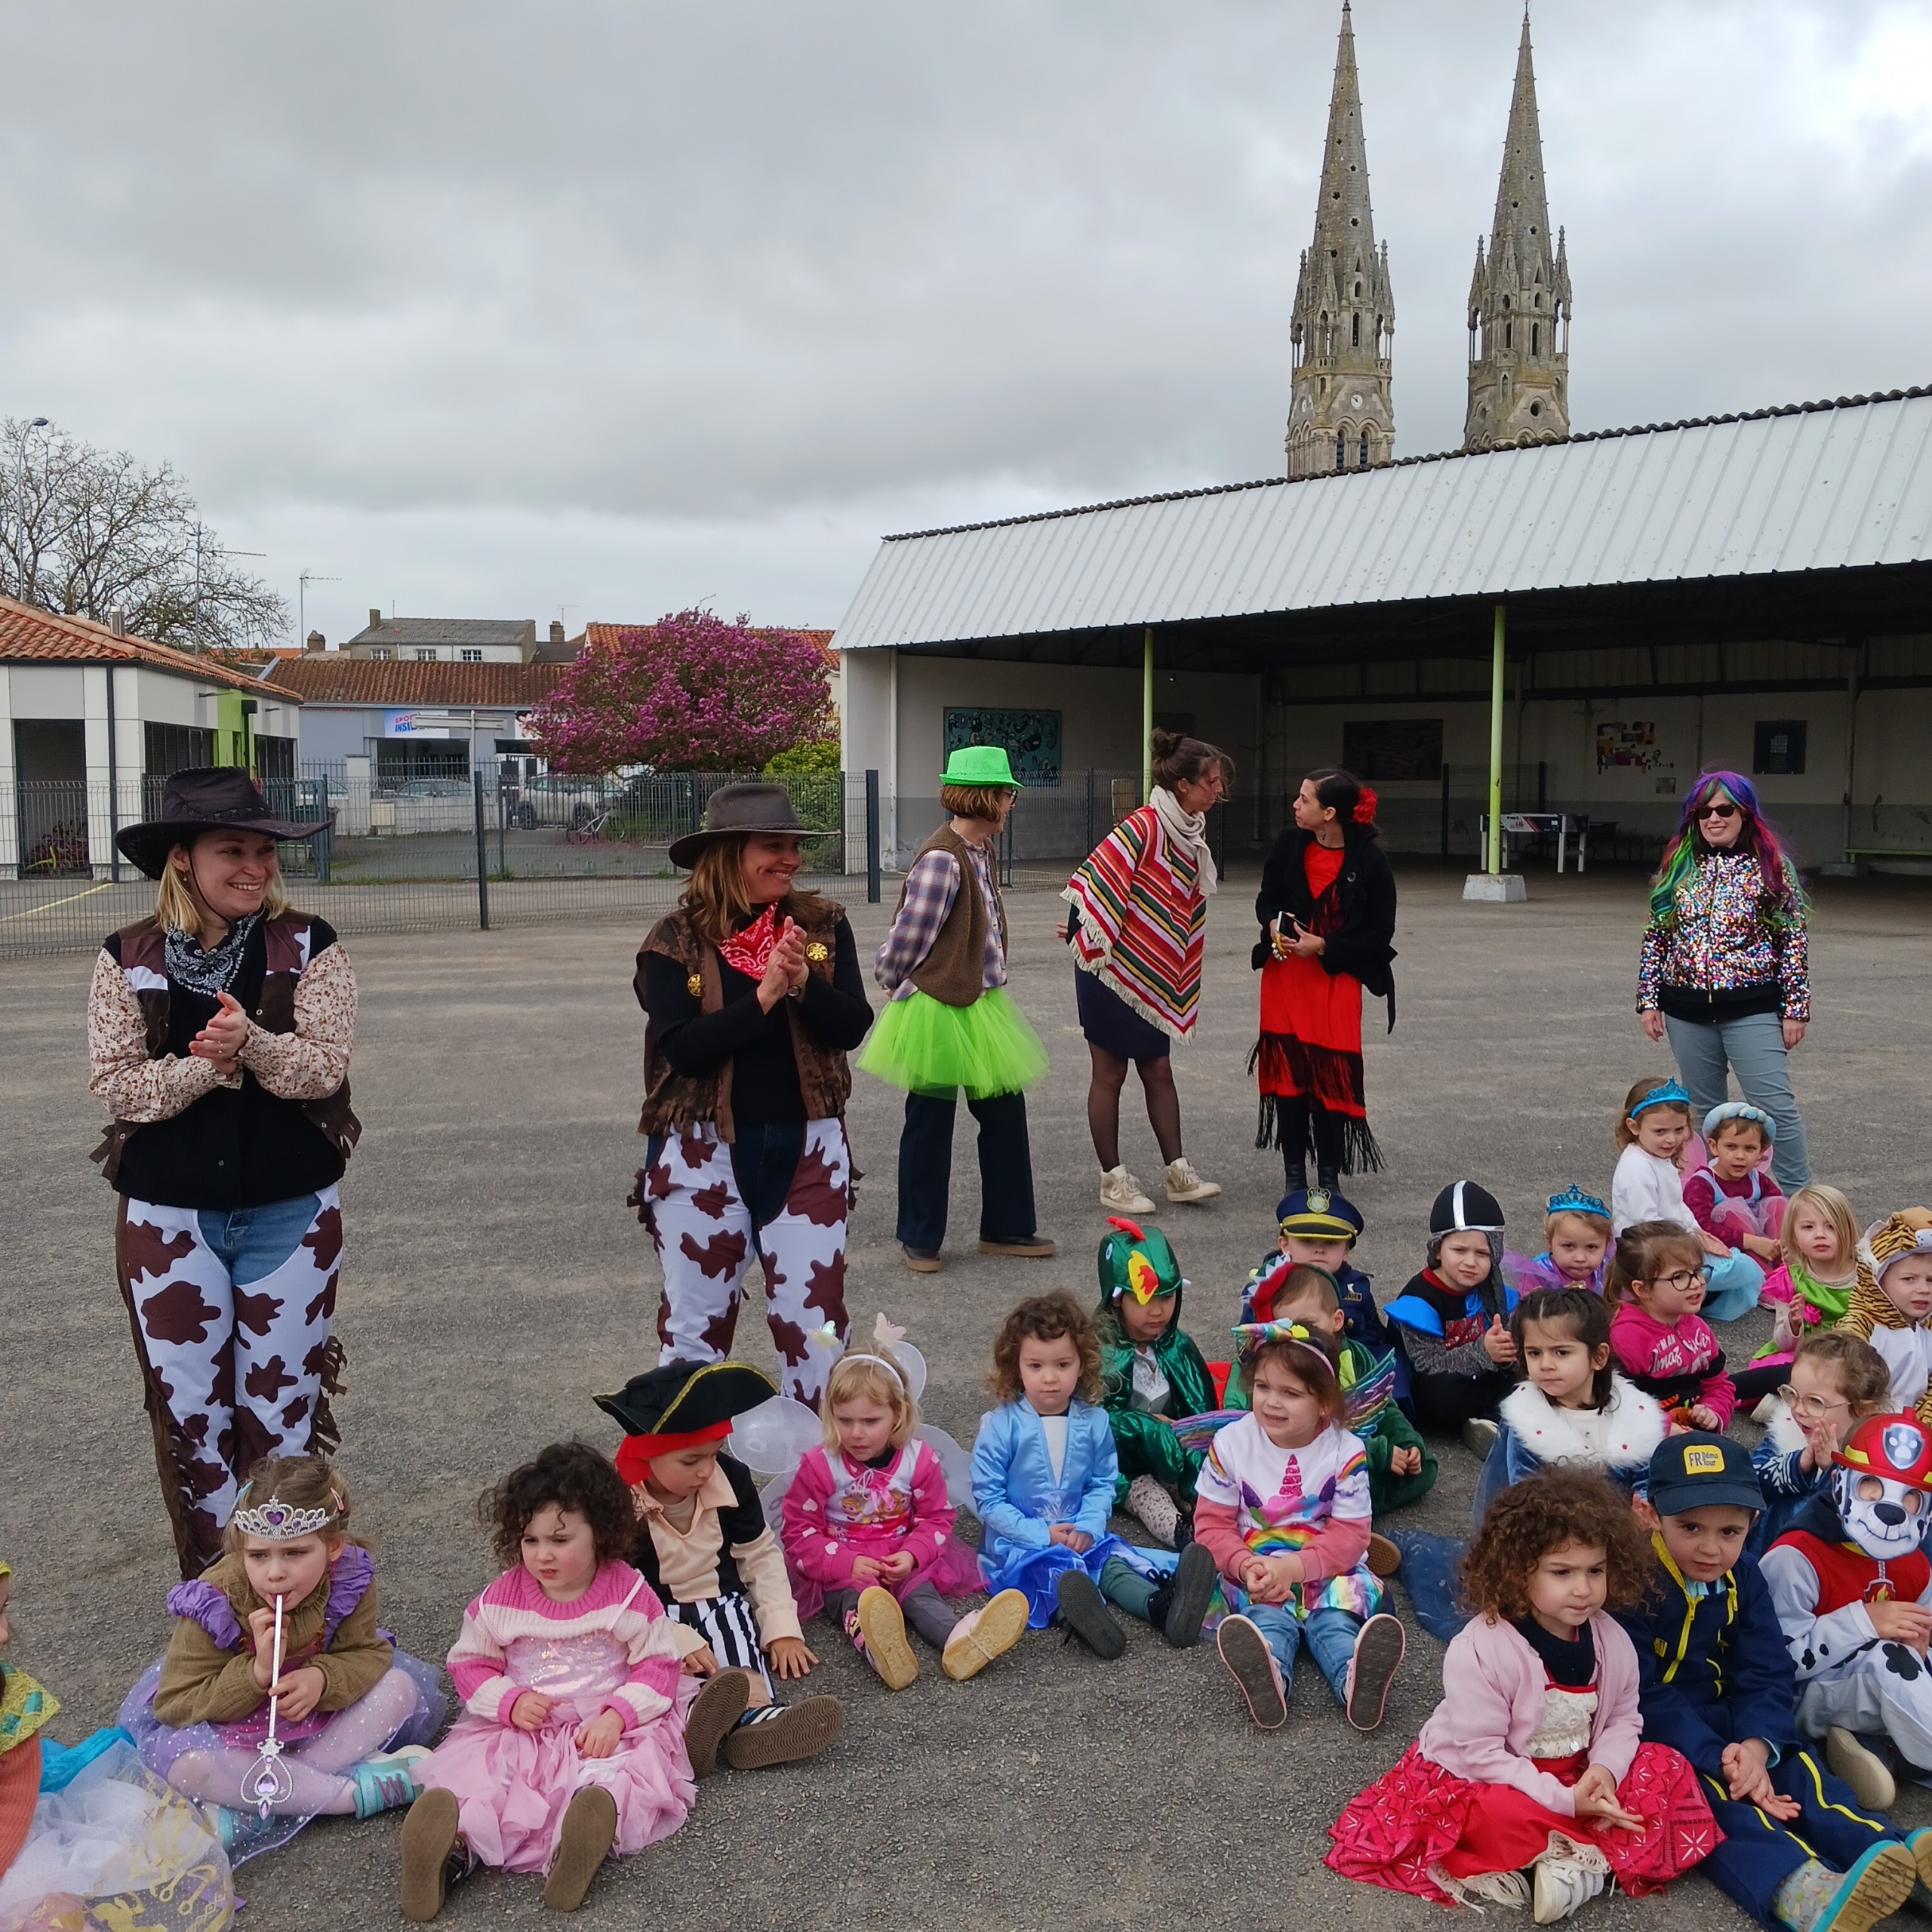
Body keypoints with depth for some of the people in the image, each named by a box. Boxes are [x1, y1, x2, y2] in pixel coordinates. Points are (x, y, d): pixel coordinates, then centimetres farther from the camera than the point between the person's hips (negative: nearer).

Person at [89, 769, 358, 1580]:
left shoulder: (308, 947, -5)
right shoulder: (127, 959, -1)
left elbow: (327, 1065, -14)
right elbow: (116, 1082, -7)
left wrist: (251, 1043, -31)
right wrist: (207, 1065, -22)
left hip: (290, 1213, -1)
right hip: (168, 1217, 1)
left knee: (282, 1406, 7)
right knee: (189, 1407, 9)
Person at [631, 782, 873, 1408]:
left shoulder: (822, 926, 0)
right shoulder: (676, 942, -7)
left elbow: (853, 1027, -7)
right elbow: (682, 1048, -17)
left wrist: (803, 982, -23)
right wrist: (764, 995, -22)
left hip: (806, 1147, 2)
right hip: (703, 1152, -1)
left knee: (814, 1320, 6)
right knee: (696, 1325, 10)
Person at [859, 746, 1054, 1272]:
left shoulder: (980, 851, 6)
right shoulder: (941, 860, -22)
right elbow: (906, 939, -16)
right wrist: (891, 980, 2)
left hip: (980, 1007, 9)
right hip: (939, 1013, -9)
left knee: (1006, 1114, 12)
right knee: (930, 1126, 5)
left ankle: (1006, 1228, 25)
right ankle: (919, 1239, 19)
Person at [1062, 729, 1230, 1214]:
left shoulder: (1193, 833, 6)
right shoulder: (1143, 827, -20)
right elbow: (1090, 881, -21)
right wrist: (1085, 940, -14)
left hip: (1155, 975, 8)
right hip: (1112, 968, -8)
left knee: (1158, 1070, 11)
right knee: (1111, 1074, 3)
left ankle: (1177, 1172, 16)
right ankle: (1113, 1181, 12)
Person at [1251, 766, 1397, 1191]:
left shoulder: (1370, 861, -12)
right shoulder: (1289, 842, -1)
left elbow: (1379, 934, -7)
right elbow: (1266, 898, 12)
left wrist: (1322, 945, -16)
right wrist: (1274, 924, -11)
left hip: (1336, 980, -3)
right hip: (1284, 975, 3)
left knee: (1331, 1077, -2)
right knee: (1287, 1073, 4)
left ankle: (1329, 1178, 13)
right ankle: (1294, 1177, 15)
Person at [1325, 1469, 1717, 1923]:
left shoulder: (1613, 1641, -8)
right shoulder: (1480, 1649, -26)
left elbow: (1623, 1718, 2)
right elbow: (1479, 1752, -24)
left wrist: (1604, 1770, -20)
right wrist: (1565, 1801, -27)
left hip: (1577, 1776, 7)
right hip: (1482, 1778, -7)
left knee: (1668, 1770, -9)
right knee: (1501, 1815, -38)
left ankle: (1574, 1860, -19)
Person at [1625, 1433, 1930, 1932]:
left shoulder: (1741, 1579, 1)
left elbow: (1765, 1676, -4)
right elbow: (1644, 1697, -22)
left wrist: (1757, 1745, -24)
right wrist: (1720, 1760, -29)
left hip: (1721, 1718, 7)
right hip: (1652, 1734, -7)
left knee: (1795, 1767, -14)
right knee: (1705, 1785, -31)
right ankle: (1794, 1887, -55)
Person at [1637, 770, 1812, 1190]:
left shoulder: (1771, 866, -1)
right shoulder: (1679, 866, 8)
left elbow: (1794, 941, -2)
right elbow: (1656, 936, 10)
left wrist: (1796, 1008, -5)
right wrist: (1648, 1000, 6)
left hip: (1752, 1008, -3)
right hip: (1687, 1009, 4)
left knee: (1775, 1104, -8)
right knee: (1703, 1108, 11)